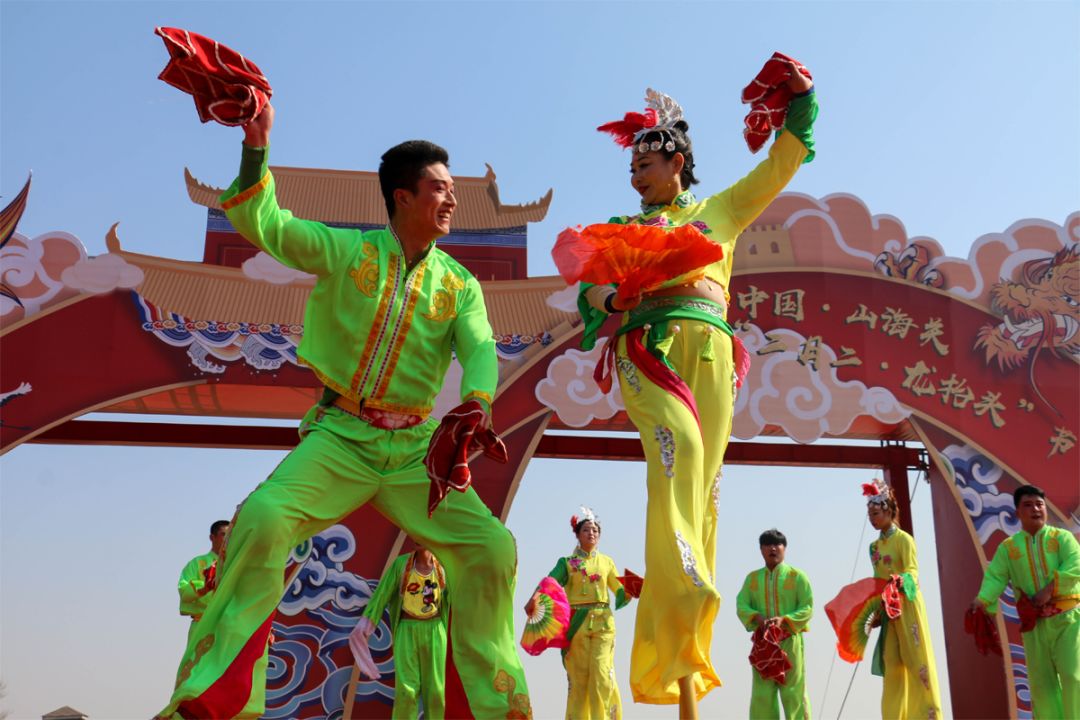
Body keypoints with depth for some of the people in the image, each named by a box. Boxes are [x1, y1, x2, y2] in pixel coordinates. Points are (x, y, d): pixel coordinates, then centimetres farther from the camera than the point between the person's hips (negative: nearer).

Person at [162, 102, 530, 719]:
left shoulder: (460, 284, 7)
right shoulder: (346, 252, 2)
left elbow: (480, 349, -10)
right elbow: (259, 222, -4)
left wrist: (476, 401, -32)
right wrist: (257, 146, -19)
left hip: (414, 449, 2)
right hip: (340, 436, -2)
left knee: (493, 546, -13)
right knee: (263, 518, -28)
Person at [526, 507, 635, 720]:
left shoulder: (606, 562, 15)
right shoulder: (567, 563, 8)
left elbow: (620, 592, 14)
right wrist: (535, 597, -30)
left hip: (603, 623, 1)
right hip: (577, 623, -1)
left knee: (601, 673, -11)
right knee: (579, 677, -1)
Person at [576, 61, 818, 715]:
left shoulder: (722, 209, 30)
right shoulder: (623, 227, 29)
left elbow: (785, 161, 28)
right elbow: (590, 287, 18)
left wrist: (801, 97, 16)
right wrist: (616, 298, -3)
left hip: (709, 352, 1)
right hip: (645, 347, -1)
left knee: (700, 494, -11)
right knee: (678, 445, -32)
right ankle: (682, 640, -46)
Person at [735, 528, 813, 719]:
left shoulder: (797, 576, 2)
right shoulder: (752, 578, 11)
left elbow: (807, 608, -5)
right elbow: (741, 605, 3)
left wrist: (784, 619, -19)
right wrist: (757, 618, -17)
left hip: (790, 641, -3)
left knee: (794, 691, -1)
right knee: (762, 692, 4)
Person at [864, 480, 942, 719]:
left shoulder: (904, 539, -7)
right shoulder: (874, 546, 13)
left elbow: (912, 571, -18)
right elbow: (877, 580, 13)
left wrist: (901, 581, -39)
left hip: (908, 605, -6)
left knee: (917, 658, -5)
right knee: (891, 664, 4)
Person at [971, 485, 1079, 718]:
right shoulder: (1008, 547, 8)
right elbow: (995, 576, -1)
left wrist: (1050, 589, -23)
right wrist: (983, 600, -21)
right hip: (1035, 622, 3)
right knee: (1041, 682, 6)